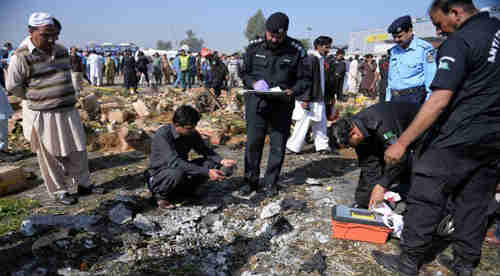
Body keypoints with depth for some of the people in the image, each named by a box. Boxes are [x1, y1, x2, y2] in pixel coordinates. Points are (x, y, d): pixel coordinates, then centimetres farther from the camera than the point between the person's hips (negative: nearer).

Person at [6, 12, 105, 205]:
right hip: (44, 115, -5)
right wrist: (39, 99, 3)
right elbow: (12, 86, -5)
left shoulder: (61, 51, 7)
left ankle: (83, 184, 28)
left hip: (69, 111, 6)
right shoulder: (22, 57, -11)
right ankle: (59, 192, 20)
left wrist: (67, 98, 15)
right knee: (51, 157, 6)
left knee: (77, 152, 13)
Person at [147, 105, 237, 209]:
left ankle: (184, 189, 4)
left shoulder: (191, 133, -8)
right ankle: (161, 194, -8)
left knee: (212, 163, -9)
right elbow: (175, 162, -37)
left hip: (181, 171, 6)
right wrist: (206, 172, -42)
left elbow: (205, 150, 3)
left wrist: (221, 161, -18)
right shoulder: (163, 135, -27)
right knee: (177, 173, -39)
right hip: (158, 178, -6)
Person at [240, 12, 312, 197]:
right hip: (256, 103, 1)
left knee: (278, 146, 6)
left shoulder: (296, 51, -4)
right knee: (253, 143, 1)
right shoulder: (254, 48, 2)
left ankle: (271, 183, 21)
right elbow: (244, 72, 11)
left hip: (282, 105, 0)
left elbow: (305, 78, 2)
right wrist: (253, 83, -10)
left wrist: (292, 91, -16)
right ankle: (251, 181, 17)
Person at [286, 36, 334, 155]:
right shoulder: (311, 59, -15)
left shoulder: (322, 59, 13)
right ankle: (292, 147, 9)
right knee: (304, 123, -2)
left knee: (320, 123, 13)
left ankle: (322, 146, 22)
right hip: (309, 100, -9)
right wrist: (305, 99, -22)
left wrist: (330, 93, 22)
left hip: (319, 99, 9)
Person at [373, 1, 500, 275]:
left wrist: (402, 142, -23)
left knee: (426, 200, 2)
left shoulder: (459, 42, -16)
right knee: (476, 202, 15)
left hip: (456, 139, -8)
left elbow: (439, 101, -24)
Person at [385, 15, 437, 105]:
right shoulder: (394, 51, 15)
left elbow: (431, 80, -9)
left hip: (414, 98, -6)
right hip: (395, 98, 6)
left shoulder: (425, 48, -6)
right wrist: (388, 100, 16)